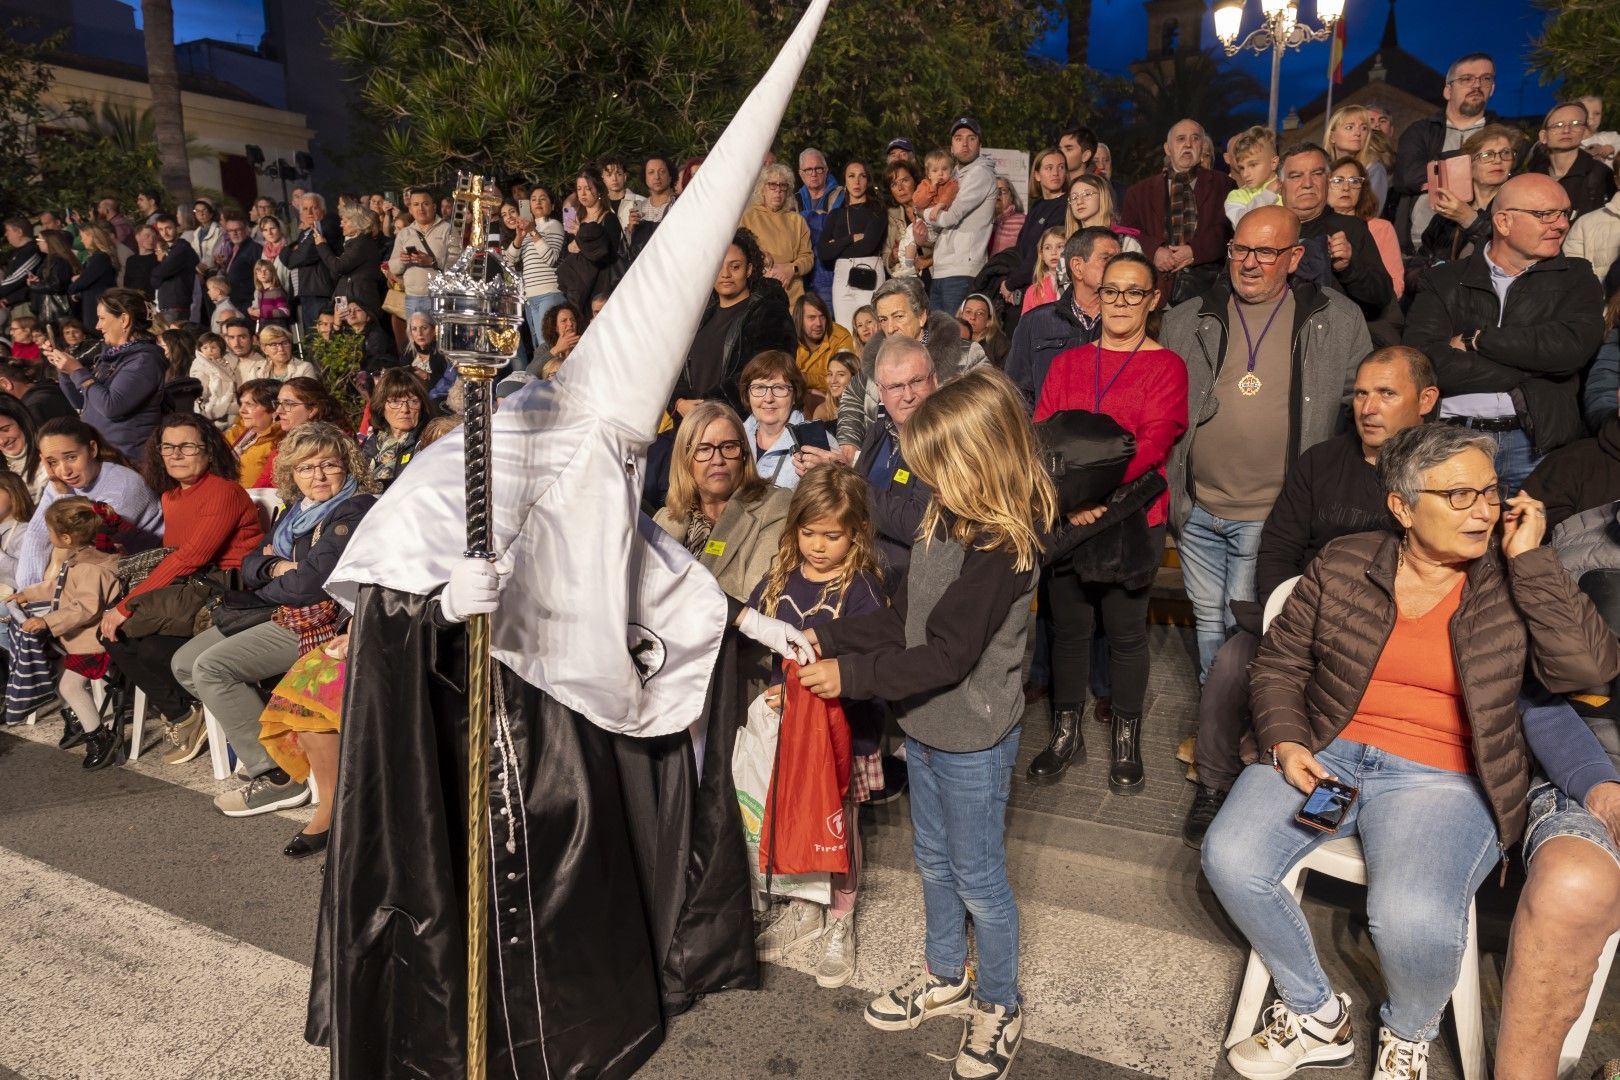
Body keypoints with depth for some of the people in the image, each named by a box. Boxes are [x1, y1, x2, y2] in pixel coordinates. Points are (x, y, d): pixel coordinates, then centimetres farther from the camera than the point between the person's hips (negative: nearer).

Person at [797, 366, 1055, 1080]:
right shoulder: (947, 519, 1)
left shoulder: (1000, 546, -26)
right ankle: (947, 978, 45)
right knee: (933, 860, 23)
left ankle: (1000, 1008, 33)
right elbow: (904, 618, 6)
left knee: (978, 878, 10)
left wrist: (851, 676, -23)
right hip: (927, 725, 8)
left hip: (973, 738, -8)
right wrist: (828, 639, -3)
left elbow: (947, 654, -27)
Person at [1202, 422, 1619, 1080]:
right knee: (1229, 859, -22)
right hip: (1327, 756, 2)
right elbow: (1279, 663, 8)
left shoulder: (1514, 588, 4)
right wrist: (1285, 742, -9)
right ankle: (1317, 1016, 6)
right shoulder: (1344, 564, 5)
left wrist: (1529, 557, -10)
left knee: (1412, 921, -29)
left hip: (1443, 779, -2)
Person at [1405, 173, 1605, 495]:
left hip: (1535, 443, 1)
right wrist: (1529, 371, -6)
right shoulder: (1446, 282, 9)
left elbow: (1571, 347, -6)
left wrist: (1476, 340, -3)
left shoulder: (1576, 278, 14)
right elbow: (1425, 362, -7)